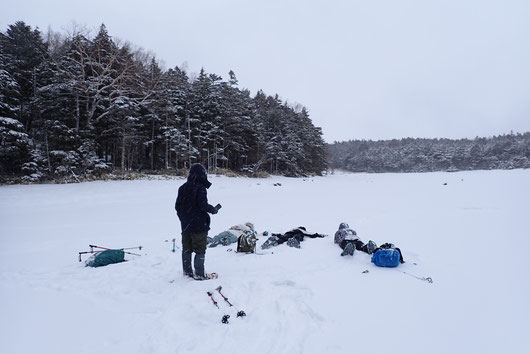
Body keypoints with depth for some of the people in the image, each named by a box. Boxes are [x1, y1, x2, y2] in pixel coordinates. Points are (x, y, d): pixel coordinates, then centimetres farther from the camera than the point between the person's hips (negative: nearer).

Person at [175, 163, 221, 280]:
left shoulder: (183, 187, 4)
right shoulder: (200, 188, -17)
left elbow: (177, 206, 8)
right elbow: (203, 205, -22)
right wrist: (214, 209, -4)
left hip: (185, 225, 7)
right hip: (199, 225, -7)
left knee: (186, 249, 18)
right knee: (200, 250, 3)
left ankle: (187, 271, 30)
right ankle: (199, 274, 6)